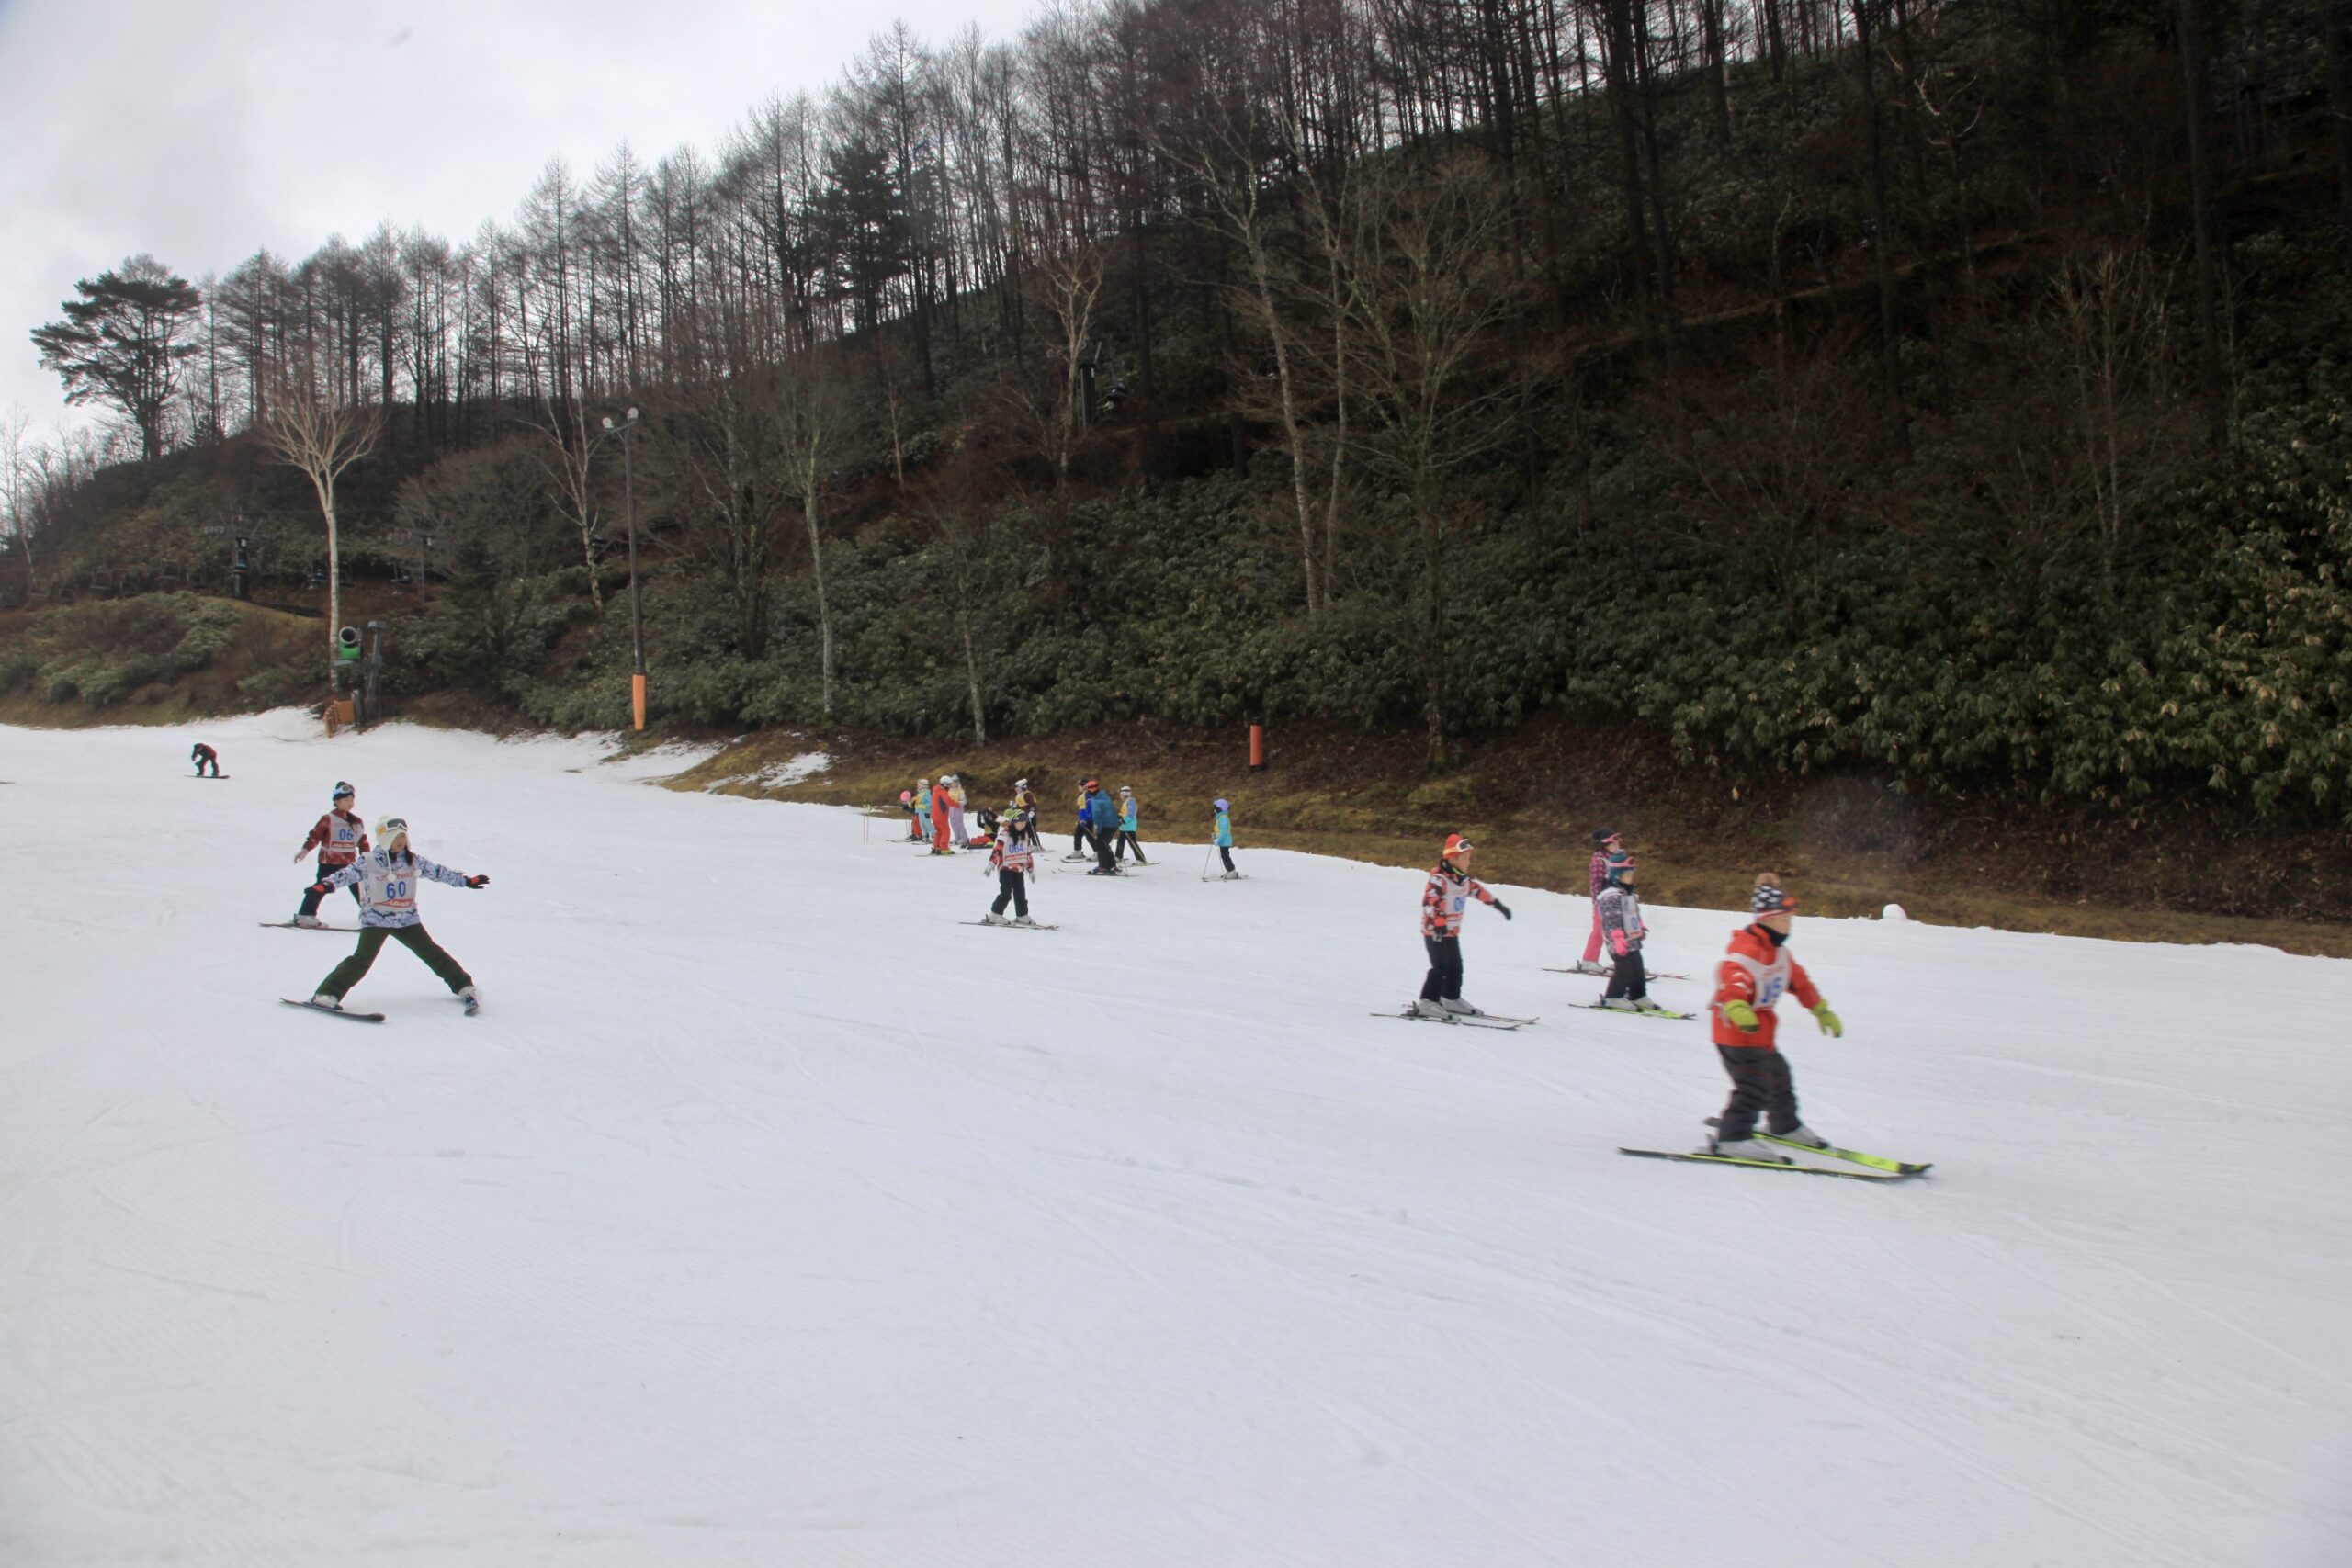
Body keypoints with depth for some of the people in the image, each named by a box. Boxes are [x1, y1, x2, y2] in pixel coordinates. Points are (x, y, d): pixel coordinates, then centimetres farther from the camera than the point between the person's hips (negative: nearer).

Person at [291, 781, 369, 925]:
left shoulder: (357, 822, 9)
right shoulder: (328, 819, -8)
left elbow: (363, 841, 15)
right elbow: (315, 835, -12)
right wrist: (305, 849, -22)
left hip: (350, 862, 5)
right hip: (329, 861, -5)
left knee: (359, 888, 8)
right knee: (321, 888, -3)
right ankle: (305, 915, 4)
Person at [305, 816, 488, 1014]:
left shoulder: (413, 861, 4)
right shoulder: (369, 862, -8)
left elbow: (438, 872, 14)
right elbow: (347, 874, -20)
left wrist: (466, 881, 18)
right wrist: (327, 884, -39)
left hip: (407, 920, 4)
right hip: (376, 920, -4)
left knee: (432, 953, 7)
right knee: (362, 959, -18)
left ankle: (464, 988, 17)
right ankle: (327, 995, -16)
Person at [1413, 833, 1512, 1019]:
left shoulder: (1464, 880, 7)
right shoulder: (1439, 880, -22)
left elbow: (1478, 891, 22)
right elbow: (1429, 902, -31)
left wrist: (1498, 905, 30)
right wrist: (1438, 925, -42)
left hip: (1452, 932, 9)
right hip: (1435, 932, -9)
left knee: (1455, 968, 15)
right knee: (1440, 968, -13)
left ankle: (1451, 999, 30)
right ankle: (1427, 1003, -9)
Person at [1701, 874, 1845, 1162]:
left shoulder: (1779, 951, 12)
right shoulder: (1747, 948, -22)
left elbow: (1799, 980, 26)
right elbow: (1731, 979, -40)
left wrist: (1821, 1010, 31)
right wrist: (1738, 1010, -58)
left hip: (1761, 1031, 10)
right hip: (1736, 1029, -10)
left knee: (1778, 1076, 24)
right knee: (1754, 1084, -19)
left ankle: (1784, 1126, 46)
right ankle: (1732, 1139, -18)